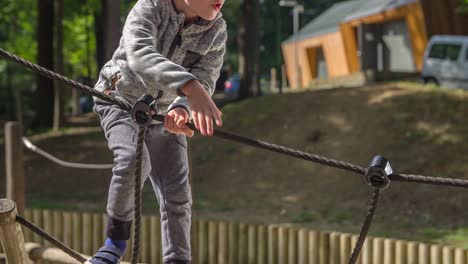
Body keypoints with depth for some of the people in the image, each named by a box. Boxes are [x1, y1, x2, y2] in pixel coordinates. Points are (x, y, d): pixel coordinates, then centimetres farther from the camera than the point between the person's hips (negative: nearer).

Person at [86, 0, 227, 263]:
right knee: (133, 160, -31)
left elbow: (205, 80, -21)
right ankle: (116, 242, -14)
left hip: (165, 113, 4)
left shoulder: (216, 30, -13)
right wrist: (190, 87, -60)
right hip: (122, 100, -4)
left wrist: (182, 107, -46)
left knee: (177, 192, -6)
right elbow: (139, 54, -45)